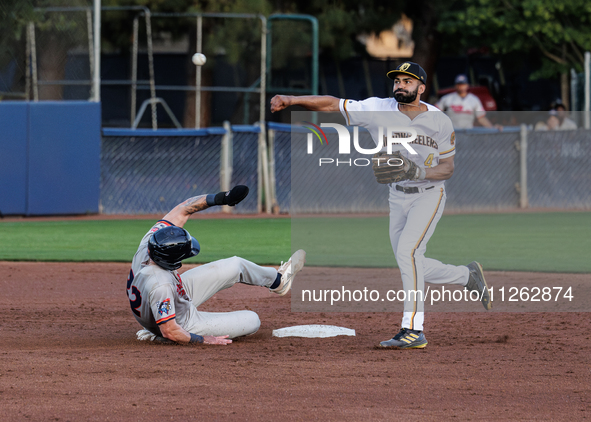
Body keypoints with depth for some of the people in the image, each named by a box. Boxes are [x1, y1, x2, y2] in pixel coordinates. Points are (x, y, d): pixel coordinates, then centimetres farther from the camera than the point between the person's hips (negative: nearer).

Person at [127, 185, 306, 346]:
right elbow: (170, 332, -39)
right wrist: (203, 340, -23)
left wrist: (219, 198, -21)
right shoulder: (159, 285, -45)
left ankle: (277, 280, 41)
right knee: (252, 320, 5)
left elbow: (183, 210, -14)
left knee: (235, 266, 14)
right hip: (184, 324, -8)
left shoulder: (148, 245, -24)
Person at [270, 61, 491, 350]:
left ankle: (413, 330, -23)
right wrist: (291, 99, -27)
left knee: (407, 251, -24)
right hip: (398, 198, 5)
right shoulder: (379, 110, -10)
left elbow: (448, 168, -7)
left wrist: (421, 172, -28)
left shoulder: (439, 121, -12)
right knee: (411, 268, 7)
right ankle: (468, 276, 32)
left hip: (429, 194, -5)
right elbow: (332, 104, -13)